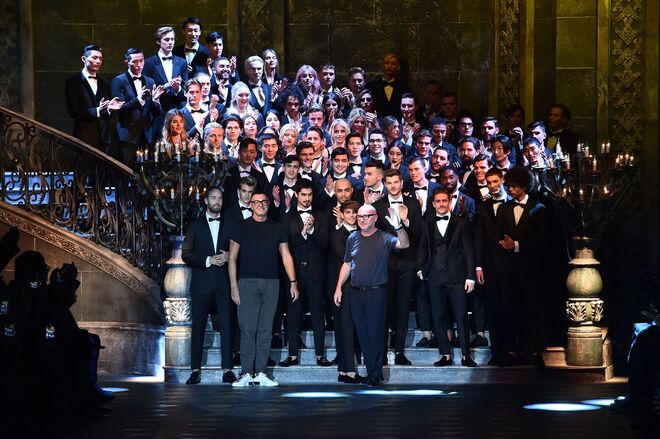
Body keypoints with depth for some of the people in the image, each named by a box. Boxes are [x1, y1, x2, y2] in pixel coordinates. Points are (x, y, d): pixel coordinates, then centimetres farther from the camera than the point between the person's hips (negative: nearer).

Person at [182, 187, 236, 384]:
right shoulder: (195, 225, 9)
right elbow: (186, 255, 3)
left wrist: (228, 257, -9)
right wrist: (208, 260, -9)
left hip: (224, 282, 1)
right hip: (202, 282, 0)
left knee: (227, 325, -4)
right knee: (198, 326, 0)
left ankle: (227, 369, -2)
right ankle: (196, 370, 5)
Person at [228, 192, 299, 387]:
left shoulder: (277, 229, 11)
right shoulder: (242, 227, 5)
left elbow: (286, 256, 10)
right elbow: (232, 258, 4)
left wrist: (293, 282, -1)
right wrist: (233, 285, -4)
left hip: (271, 283, 2)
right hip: (247, 282, -2)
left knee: (266, 330, 3)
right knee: (247, 328, -7)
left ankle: (261, 372, 7)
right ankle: (246, 373, -2)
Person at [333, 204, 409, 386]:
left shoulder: (384, 238, -5)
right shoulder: (352, 238, 9)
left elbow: (404, 244, -23)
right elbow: (346, 265, 16)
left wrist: (398, 227, -38)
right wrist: (338, 287, 10)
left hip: (376, 292, -5)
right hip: (356, 292, 5)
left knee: (375, 334, -2)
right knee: (362, 334, 8)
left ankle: (375, 374, 6)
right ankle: (371, 371, 16)